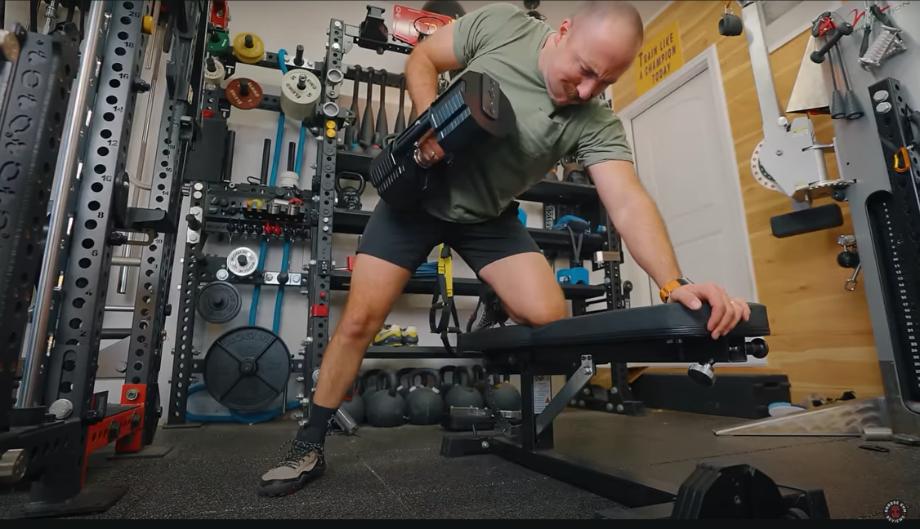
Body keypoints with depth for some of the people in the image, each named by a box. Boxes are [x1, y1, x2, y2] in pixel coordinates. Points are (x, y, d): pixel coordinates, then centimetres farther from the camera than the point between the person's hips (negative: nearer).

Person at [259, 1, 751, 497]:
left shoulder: (596, 124, -15)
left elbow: (628, 203, -25)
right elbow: (421, 58, -4)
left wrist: (674, 283, -40)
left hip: (488, 216, 2)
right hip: (418, 195, -1)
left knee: (549, 316, -17)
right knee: (359, 319, -5)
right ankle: (308, 447, 13)